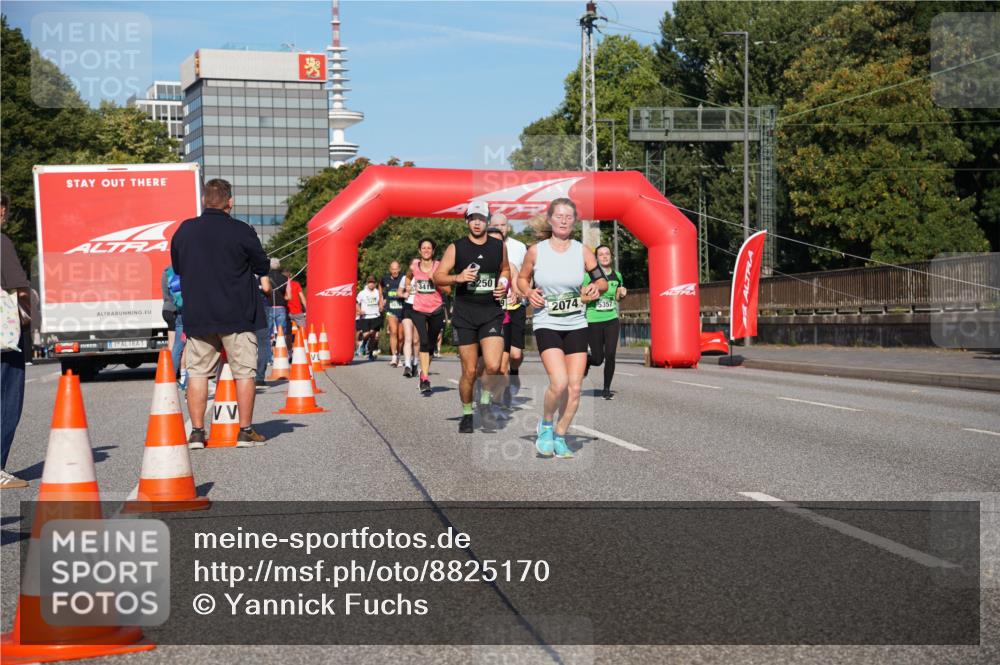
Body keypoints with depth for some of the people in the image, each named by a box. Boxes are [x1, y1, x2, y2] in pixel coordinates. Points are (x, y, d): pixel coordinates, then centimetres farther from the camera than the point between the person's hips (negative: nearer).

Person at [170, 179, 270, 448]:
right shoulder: (241, 231, -10)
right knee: (244, 372, 5)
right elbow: (262, 267, 1)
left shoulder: (184, 230, 1)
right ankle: (246, 431, 7)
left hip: (196, 315, 3)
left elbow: (177, 267, 14)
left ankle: (197, 432, 6)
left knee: (197, 372, 9)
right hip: (237, 315, -3)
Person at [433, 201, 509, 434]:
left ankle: (485, 403, 12)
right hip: (464, 314, -1)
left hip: (492, 312, 1)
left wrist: (504, 283, 4)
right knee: (469, 371, 1)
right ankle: (467, 414, 22)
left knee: (493, 366, -16)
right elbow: (438, 277, -3)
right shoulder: (456, 248, -1)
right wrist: (458, 277, -21)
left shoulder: (499, 246, 7)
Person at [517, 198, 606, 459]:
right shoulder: (536, 251, -1)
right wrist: (529, 293, -8)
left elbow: (602, 281, 8)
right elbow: (522, 278, 13)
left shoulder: (582, 251, 2)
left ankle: (559, 437, 17)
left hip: (576, 325, 3)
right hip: (546, 324, -3)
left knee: (575, 387, -1)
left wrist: (596, 287, -14)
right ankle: (545, 425, 7)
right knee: (559, 383, -20)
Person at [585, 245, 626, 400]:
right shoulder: (589, 275, -7)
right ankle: (586, 360, 38)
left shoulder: (617, 276, 6)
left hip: (612, 320, 3)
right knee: (598, 359, 1)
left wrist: (621, 294, -1)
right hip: (593, 321, -3)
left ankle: (607, 389, 7)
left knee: (610, 355, -7)